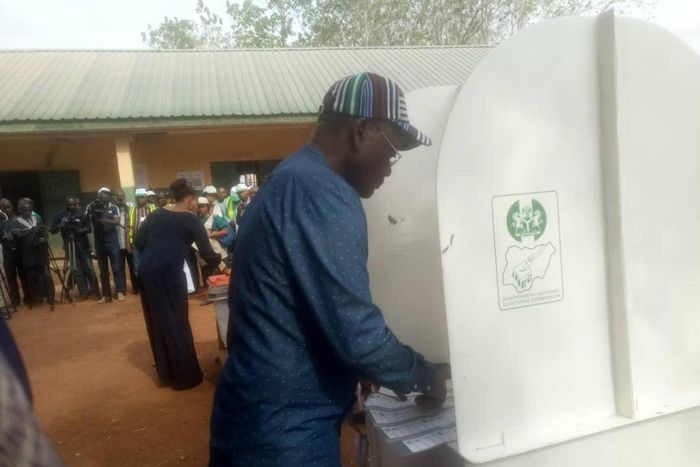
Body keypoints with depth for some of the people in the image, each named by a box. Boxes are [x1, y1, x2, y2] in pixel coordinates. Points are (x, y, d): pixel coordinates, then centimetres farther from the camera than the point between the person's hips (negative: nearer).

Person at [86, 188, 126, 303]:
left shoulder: (114, 208, 3)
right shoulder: (92, 208, 5)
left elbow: (117, 222, -10)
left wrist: (107, 221, -29)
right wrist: (90, 210, -21)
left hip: (112, 241, -2)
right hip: (99, 242, 2)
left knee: (116, 267, -2)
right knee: (103, 270, 6)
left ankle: (120, 292, 1)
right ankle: (106, 295, 9)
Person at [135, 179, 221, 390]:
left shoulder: (156, 214, 16)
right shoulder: (191, 220, 2)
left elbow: (138, 243, 10)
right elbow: (207, 255, -2)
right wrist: (219, 259, 17)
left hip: (146, 271, 6)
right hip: (169, 272, -5)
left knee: (157, 321, 16)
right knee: (177, 321, 6)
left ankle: (165, 373, 29)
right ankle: (185, 375, 16)